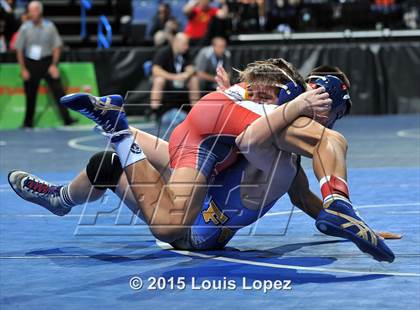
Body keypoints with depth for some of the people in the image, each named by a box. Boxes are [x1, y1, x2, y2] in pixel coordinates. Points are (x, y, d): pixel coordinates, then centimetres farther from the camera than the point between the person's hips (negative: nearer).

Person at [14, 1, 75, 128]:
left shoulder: (49, 26, -1)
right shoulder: (25, 28, -3)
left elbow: (57, 46, 4)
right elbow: (19, 50, 0)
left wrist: (54, 65, -3)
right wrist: (23, 69, -3)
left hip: (48, 62, 0)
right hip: (31, 64, 0)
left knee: (58, 90, -7)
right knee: (30, 95, 4)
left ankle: (67, 119, -5)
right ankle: (28, 122, 17)